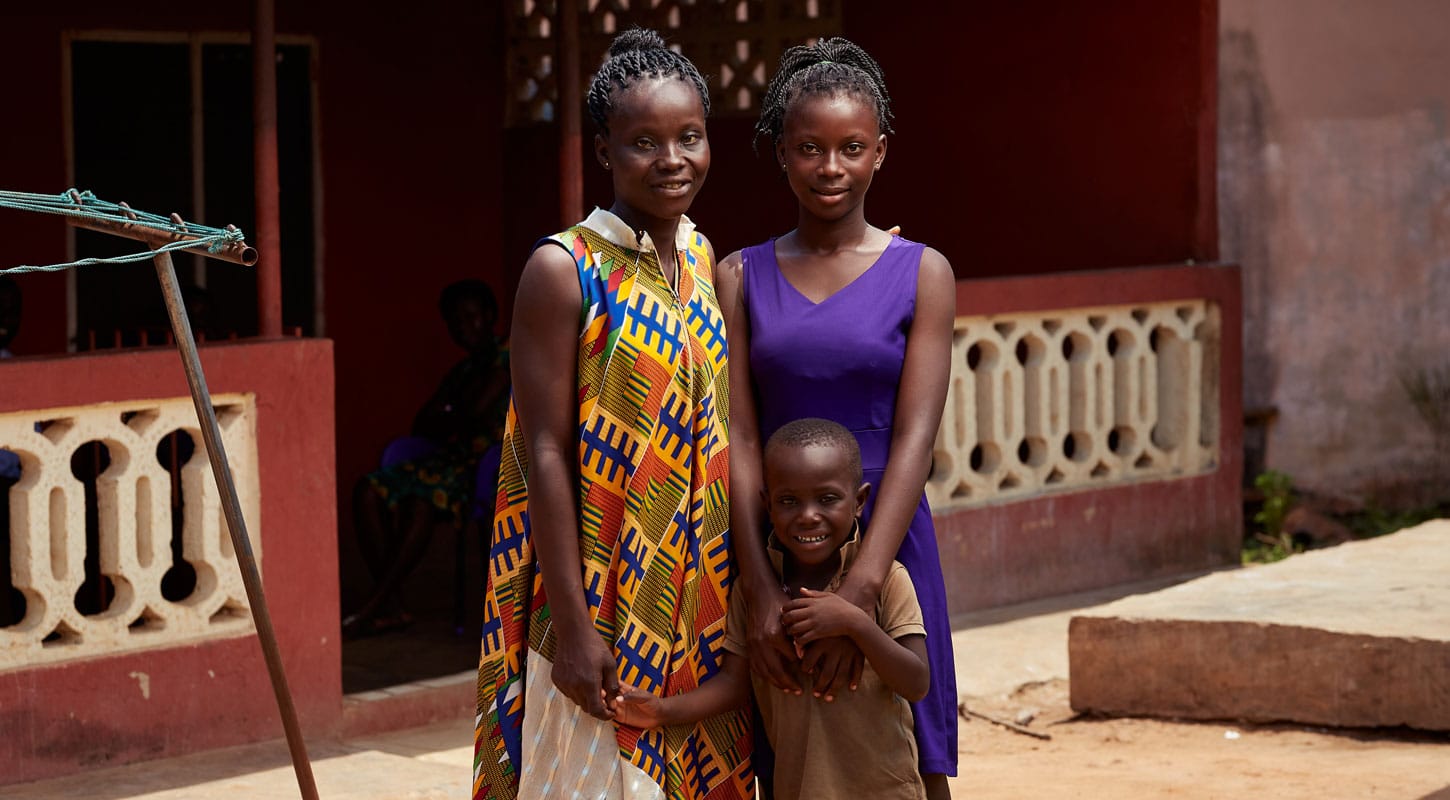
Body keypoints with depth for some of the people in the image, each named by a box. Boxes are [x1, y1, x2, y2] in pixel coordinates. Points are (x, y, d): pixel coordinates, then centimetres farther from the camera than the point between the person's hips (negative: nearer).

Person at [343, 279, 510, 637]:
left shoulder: (507, 357, 2)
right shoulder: (462, 370, 27)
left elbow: (474, 413, -10)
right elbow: (422, 424, 19)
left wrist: (442, 425, 10)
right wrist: (458, 424, -1)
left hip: (488, 468, -8)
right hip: (452, 460, 8)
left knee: (421, 499, -37)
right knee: (369, 490, -17)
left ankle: (370, 608, -35)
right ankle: (391, 605, -26)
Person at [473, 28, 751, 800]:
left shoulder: (705, 262, 9)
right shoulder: (564, 270, -10)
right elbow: (545, 454, -13)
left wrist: (741, 602, 11)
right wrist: (574, 625, -17)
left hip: (696, 612, 6)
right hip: (603, 615, -6)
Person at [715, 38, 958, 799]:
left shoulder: (921, 274, -1)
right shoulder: (742, 277, 4)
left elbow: (914, 437, -10)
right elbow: (739, 438, -3)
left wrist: (860, 589, -21)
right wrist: (759, 587, -16)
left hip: (887, 544, -1)